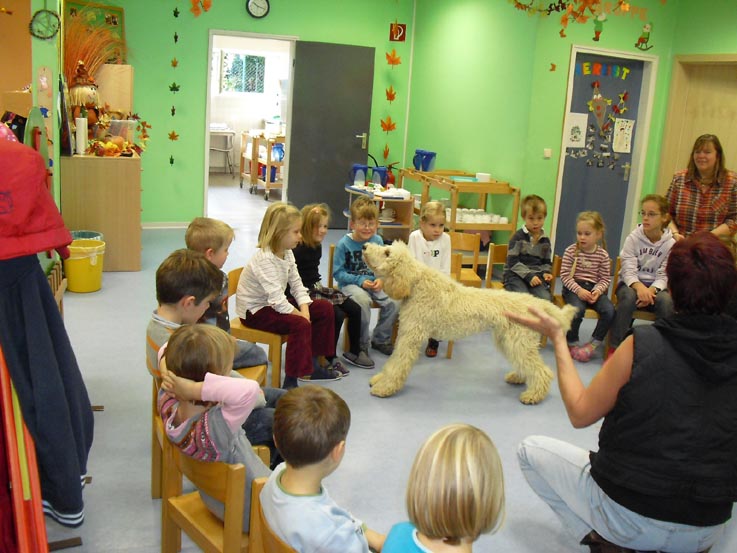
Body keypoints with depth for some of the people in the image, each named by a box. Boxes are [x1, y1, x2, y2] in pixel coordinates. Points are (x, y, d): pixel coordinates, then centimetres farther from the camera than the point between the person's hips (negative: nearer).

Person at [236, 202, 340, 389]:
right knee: (300, 325, -32)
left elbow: (297, 285, -1)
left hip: (274, 304, 10)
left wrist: (305, 309, -16)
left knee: (325, 308, 6)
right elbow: (277, 299, -33)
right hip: (255, 311, -10)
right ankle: (291, 382, -25)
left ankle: (316, 363, 16)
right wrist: (301, 315, -24)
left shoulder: (287, 253, 1)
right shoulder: (265, 260, -28)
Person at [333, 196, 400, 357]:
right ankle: (361, 344, -14)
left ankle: (380, 340, 6)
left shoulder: (378, 241, 2)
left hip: (373, 282, 4)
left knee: (393, 302, -19)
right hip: (350, 284, -4)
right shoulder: (344, 244, -10)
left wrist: (380, 279, -11)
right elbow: (338, 273, -11)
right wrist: (360, 281, -19)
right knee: (362, 300, -35)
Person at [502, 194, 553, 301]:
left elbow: (547, 262, 24)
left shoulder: (545, 240, 15)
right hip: (516, 275, -4)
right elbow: (513, 262, -8)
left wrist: (546, 272, 1)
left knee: (546, 299, -25)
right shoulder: (518, 237, -2)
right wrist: (529, 275, -16)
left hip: (536, 276, 4)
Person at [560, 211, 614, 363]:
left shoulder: (602, 255, 4)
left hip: (594, 289, 3)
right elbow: (565, 276, -5)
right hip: (574, 288, -2)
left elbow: (605, 279, 5)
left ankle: (594, 343, -5)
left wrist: (598, 291, -16)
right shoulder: (571, 251, -1)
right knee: (577, 309, -33)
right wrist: (578, 290, -18)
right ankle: (572, 343, -9)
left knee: (609, 310, -24)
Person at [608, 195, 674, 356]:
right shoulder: (633, 238, -4)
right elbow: (628, 270, -12)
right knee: (629, 297, -35)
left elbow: (663, 276, -5)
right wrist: (639, 286, -33)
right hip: (631, 283, -1)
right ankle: (614, 347, -27)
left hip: (655, 287, 1)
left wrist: (652, 290, -27)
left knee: (666, 300, -33)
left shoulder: (670, 244, -2)